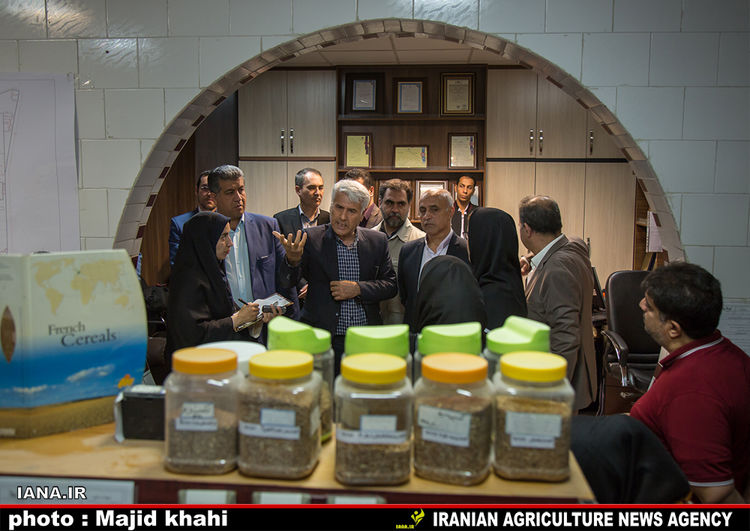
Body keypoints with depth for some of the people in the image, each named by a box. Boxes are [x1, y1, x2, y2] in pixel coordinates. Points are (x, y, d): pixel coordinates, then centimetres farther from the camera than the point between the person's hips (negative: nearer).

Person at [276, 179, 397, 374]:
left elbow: (391, 285, 6)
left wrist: (358, 288, -11)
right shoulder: (310, 239, -2)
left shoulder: (377, 241, 5)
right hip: (323, 341, -2)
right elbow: (289, 281, -11)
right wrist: (292, 260, -34)